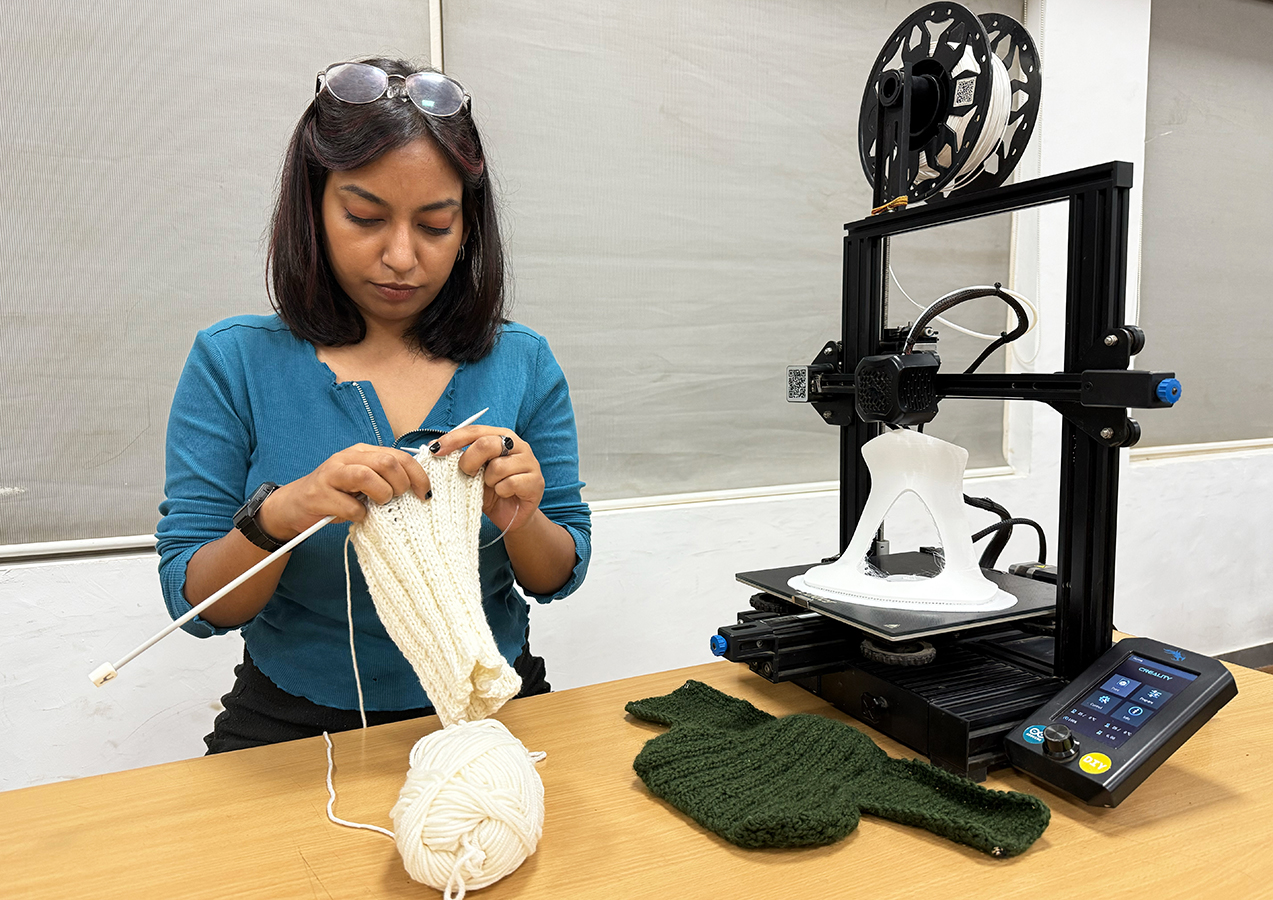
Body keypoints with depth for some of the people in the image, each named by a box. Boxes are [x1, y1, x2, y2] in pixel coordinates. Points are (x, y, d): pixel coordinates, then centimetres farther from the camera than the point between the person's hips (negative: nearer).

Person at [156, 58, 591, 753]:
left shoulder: (524, 364, -1)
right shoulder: (232, 362, -4)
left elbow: (559, 578, 3)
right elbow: (194, 604, -5)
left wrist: (521, 524, -19)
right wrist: (275, 514, -25)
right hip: (294, 722, -1)